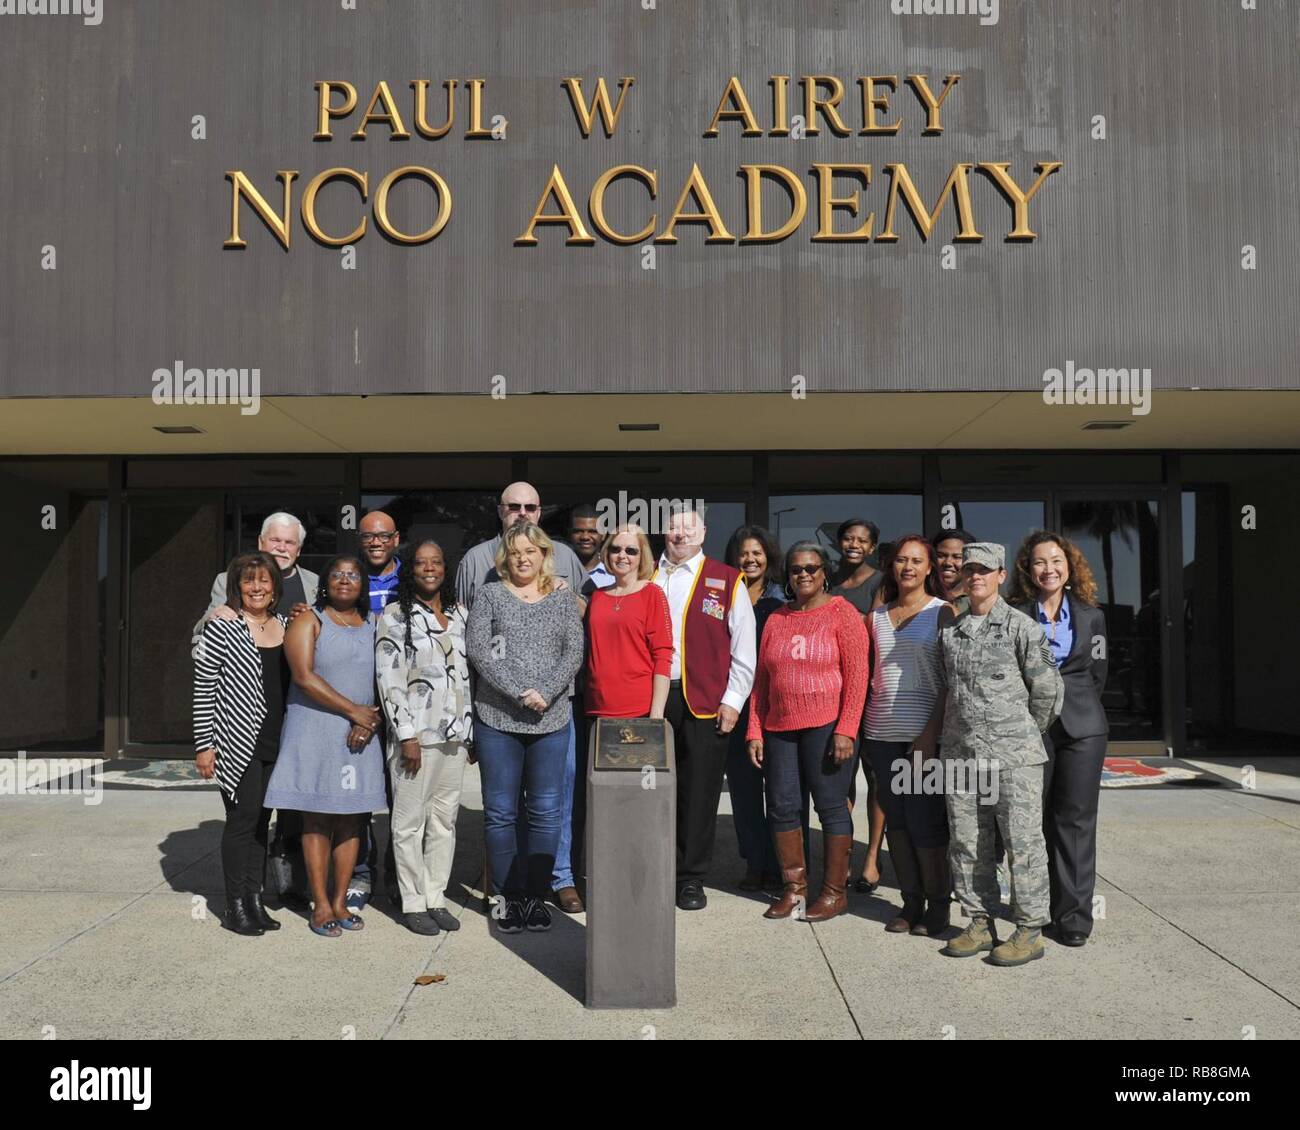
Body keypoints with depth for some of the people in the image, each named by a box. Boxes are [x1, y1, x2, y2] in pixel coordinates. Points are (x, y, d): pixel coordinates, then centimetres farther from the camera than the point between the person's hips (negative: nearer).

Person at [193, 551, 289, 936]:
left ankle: (254, 898, 20)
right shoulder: (222, 627, -6)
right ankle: (235, 907, 8)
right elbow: (203, 689, -8)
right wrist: (203, 745, -11)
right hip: (238, 743, -5)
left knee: (262, 819, 11)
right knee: (243, 817, -2)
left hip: (275, 744, 6)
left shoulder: (286, 627, 10)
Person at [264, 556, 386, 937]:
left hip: (360, 735, 4)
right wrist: (353, 710, -14)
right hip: (315, 730, -4)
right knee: (317, 819, -1)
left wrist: (371, 722, -7)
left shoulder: (373, 626, 13)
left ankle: (340, 901, 13)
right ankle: (320, 906, 4)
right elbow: (304, 677, -12)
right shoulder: (308, 622, 0)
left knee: (351, 818, 5)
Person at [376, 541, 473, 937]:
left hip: (455, 732, 5)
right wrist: (407, 735, -14)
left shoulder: (460, 614, 12)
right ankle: (413, 902, 12)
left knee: (445, 819, 9)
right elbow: (389, 680, -9)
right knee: (410, 820, 1)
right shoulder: (396, 616, -3)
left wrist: (470, 732, 12)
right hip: (415, 733, -5)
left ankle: (436, 898, 19)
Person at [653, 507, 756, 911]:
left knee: (698, 794, 4)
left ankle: (691, 879, 16)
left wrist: (732, 700, -3)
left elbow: (743, 650, 3)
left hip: (704, 703, -2)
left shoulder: (726, 582, 4)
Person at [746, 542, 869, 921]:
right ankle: (794, 888, 20)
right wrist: (755, 732, 9)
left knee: (831, 805, 1)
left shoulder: (842, 613, -2)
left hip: (827, 726, -5)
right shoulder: (777, 619, 14)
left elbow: (857, 676, -8)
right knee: (781, 806, 7)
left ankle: (835, 891, 13)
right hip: (779, 727, 5)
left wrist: (846, 730, -14)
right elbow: (761, 679, 14)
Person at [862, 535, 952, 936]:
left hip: (925, 733, -5)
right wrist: (860, 730, 10)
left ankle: (938, 905, 11)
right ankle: (911, 902, 19)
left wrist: (932, 731, -13)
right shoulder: (876, 617, 13)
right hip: (882, 733, 5)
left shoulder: (942, 613, 0)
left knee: (925, 821, -4)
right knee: (895, 820, 8)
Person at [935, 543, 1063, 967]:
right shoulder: (949, 632, 11)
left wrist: (1022, 736, 5)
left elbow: (1048, 690, -2)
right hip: (959, 755, 5)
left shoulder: (1021, 626, -4)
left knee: (1022, 841, 0)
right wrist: (963, 732, 14)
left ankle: (1030, 931, 11)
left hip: (1013, 756, -5)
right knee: (966, 843, 9)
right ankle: (980, 923, 21)